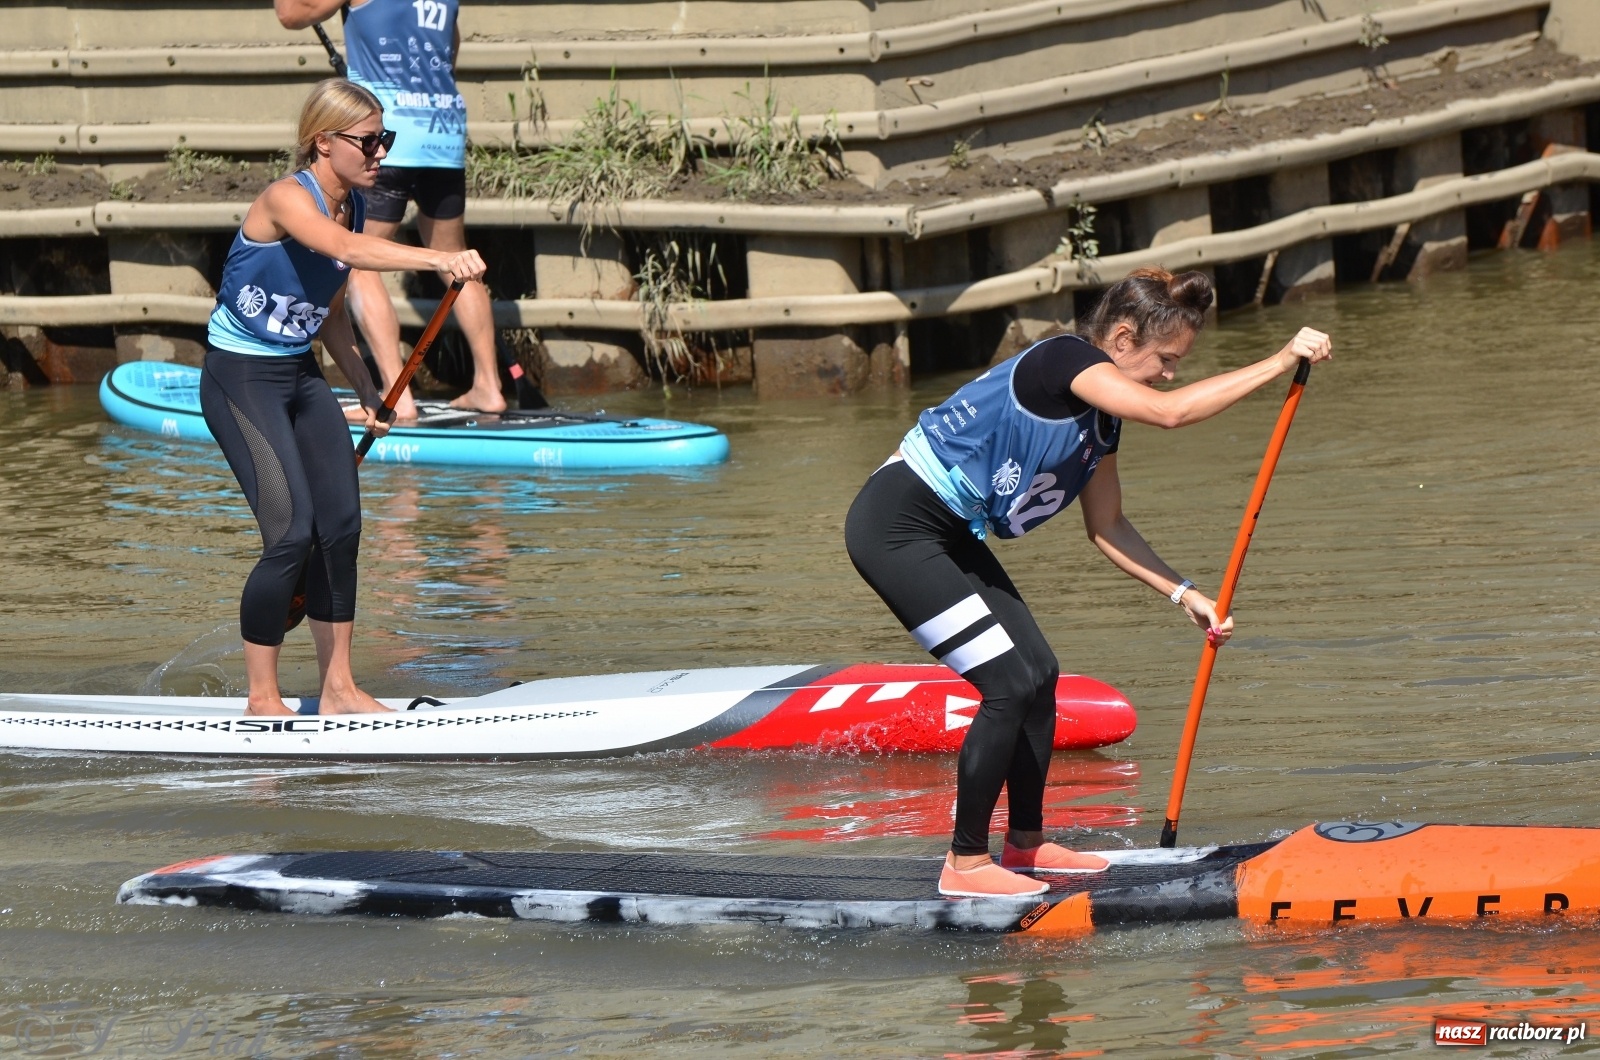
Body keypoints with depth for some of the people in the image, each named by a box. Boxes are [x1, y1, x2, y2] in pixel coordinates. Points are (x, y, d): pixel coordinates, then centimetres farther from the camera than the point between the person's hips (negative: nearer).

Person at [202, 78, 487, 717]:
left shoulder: (352, 206, 5)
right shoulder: (287, 198, -21)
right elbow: (343, 248, -43)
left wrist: (366, 390, 10)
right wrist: (438, 260, -54)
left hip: (301, 375, 8)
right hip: (240, 378, -8)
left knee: (342, 526, 2)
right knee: (293, 533, -14)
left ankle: (338, 690, 12)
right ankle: (262, 700, -3)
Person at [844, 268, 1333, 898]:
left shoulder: (1101, 418, 10)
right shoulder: (1065, 359, -18)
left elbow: (1106, 528, 18)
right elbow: (1169, 412, -32)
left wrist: (1182, 593, 8)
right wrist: (1282, 362, -29)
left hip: (946, 534, 10)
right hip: (895, 530, -10)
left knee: (1039, 674, 11)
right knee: (1011, 685, -11)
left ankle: (1026, 845, 23)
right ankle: (966, 864, -3)